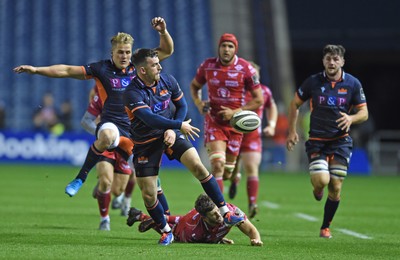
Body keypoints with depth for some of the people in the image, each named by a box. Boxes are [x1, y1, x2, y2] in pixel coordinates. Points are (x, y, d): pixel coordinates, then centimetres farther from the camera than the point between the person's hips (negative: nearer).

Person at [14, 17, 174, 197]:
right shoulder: (102, 69, -1)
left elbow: (167, 51, 14)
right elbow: (68, 71, 0)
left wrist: (163, 32, -5)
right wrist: (36, 70, -4)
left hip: (135, 128, 4)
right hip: (111, 124, -4)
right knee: (107, 135, -40)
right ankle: (81, 178, -26)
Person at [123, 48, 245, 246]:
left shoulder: (168, 81, -5)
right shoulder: (132, 93, -22)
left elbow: (182, 105, 6)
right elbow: (149, 118, -32)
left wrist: (172, 130, -9)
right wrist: (179, 125, -30)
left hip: (169, 134, 3)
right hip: (145, 144, -3)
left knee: (198, 166, -18)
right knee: (148, 195, -4)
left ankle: (226, 214, -11)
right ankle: (166, 232, 20)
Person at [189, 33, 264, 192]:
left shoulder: (245, 69, -8)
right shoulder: (208, 66, -2)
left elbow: (258, 100, -4)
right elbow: (194, 85, 18)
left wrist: (235, 112, -14)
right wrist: (198, 103, -3)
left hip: (234, 124, 1)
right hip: (214, 122, -1)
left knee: (226, 173, 9)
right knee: (218, 165, -20)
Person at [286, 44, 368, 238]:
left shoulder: (353, 84, -2)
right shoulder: (313, 82, -4)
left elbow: (364, 113, 3)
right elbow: (295, 104, 9)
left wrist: (351, 118, -20)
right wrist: (292, 131, 4)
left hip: (341, 141, 1)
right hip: (317, 140, -1)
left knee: (335, 187, -2)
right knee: (321, 180, -21)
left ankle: (326, 227, 16)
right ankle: (317, 189, 18)